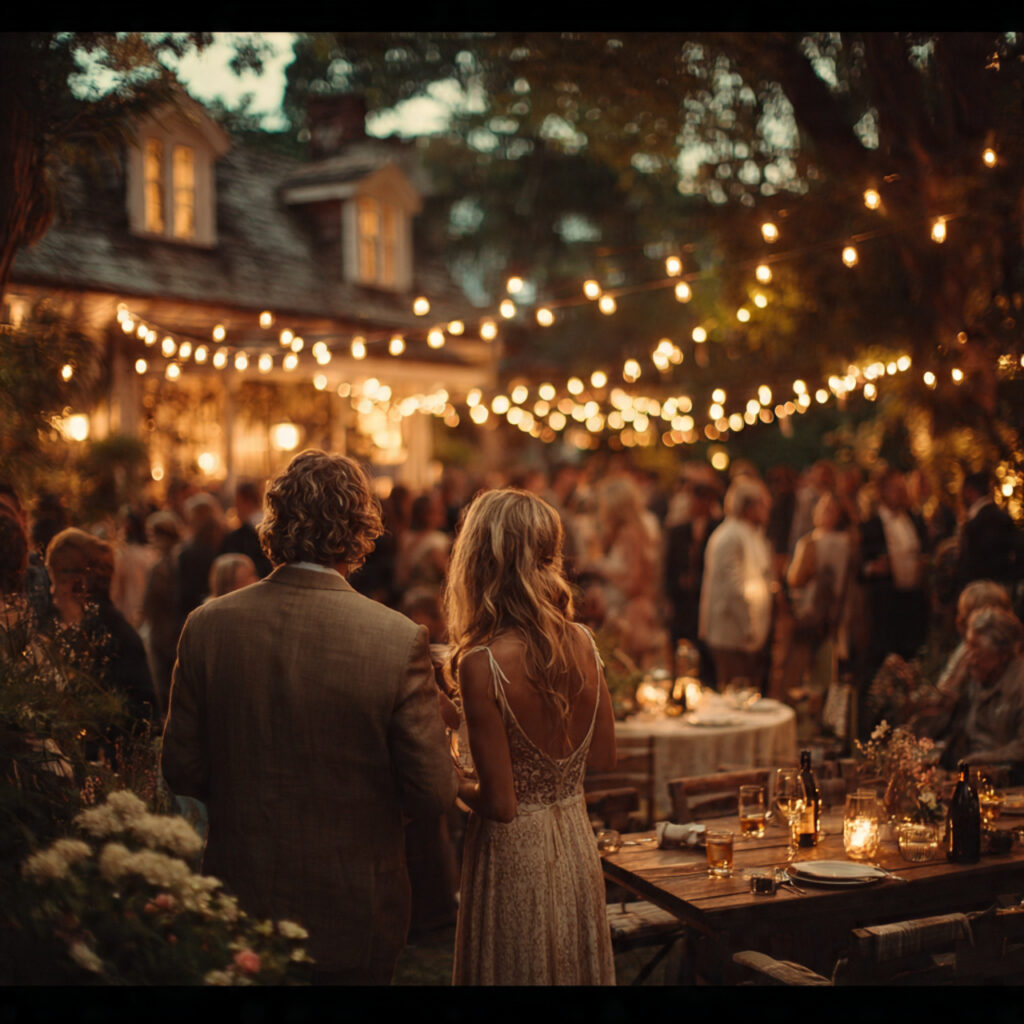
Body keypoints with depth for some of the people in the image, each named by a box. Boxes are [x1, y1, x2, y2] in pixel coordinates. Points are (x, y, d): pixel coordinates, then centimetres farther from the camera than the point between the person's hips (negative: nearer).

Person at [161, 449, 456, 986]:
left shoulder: (206, 625, -11)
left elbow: (181, 770, -3)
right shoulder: (400, 639, -19)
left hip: (240, 905, 2)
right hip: (354, 916, -2)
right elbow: (432, 794, -14)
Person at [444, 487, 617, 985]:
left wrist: (453, 783, -1)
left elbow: (499, 803, -20)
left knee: (515, 969, 12)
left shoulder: (482, 664, -24)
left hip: (515, 852, -6)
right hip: (576, 846, 6)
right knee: (574, 967, 21)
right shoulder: (581, 642, -6)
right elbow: (604, 755, 6)